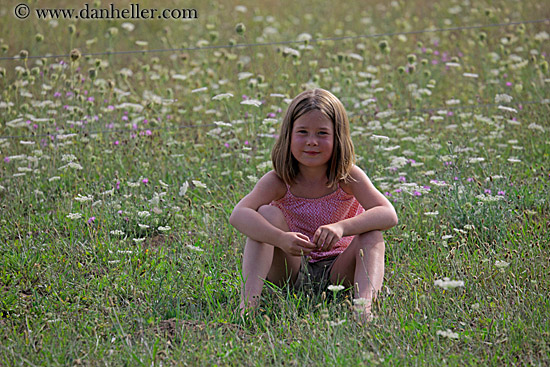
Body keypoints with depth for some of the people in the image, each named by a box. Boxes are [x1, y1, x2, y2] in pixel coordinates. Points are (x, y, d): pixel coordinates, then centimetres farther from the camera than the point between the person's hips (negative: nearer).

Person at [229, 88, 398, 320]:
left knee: (372, 236, -24)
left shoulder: (348, 177, -13)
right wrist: (280, 238, -47)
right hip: (291, 272, 0)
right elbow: (239, 215, -29)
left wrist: (341, 227, -46)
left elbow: (388, 215, -28)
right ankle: (247, 303, -34)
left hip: (338, 272, 0)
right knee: (268, 214, -21)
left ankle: (364, 307, -47)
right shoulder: (278, 181, -13)